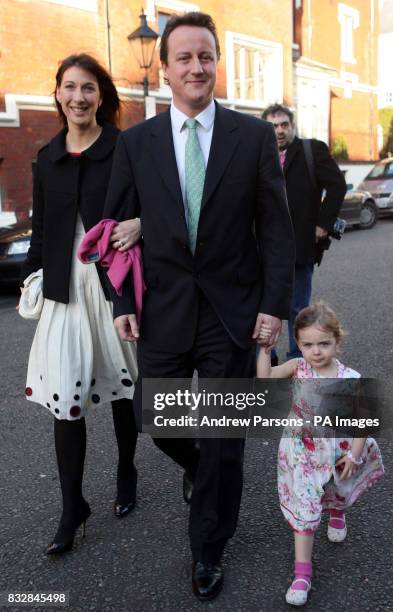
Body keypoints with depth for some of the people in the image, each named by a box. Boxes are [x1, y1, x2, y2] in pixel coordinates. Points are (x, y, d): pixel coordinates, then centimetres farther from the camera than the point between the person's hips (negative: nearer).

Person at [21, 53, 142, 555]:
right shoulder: (48, 156, 10)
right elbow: (41, 226, 15)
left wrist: (141, 223, -22)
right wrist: (31, 275, 9)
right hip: (65, 287, 3)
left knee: (121, 385, 12)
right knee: (63, 395, -1)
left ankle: (126, 476, 36)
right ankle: (72, 508, 14)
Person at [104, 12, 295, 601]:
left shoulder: (254, 135, -1)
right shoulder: (135, 142, 3)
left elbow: (276, 226, -1)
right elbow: (119, 227, 5)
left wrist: (275, 303, -7)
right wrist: (122, 303, -2)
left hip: (232, 313, -1)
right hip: (162, 311, 2)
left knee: (225, 442, 7)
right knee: (156, 419, 12)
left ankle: (208, 549, 30)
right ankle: (197, 466, 49)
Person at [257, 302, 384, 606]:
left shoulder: (350, 379, -22)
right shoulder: (297, 367, -17)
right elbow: (264, 378, -20)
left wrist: (354, 455, -11)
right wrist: (265, 348, -31)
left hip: (336, 451, 0)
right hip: (302, 452, 0)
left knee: (338, 493, 28)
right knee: (304, 508, 0)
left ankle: (337, 514, 66)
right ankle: (303, 572, 10)